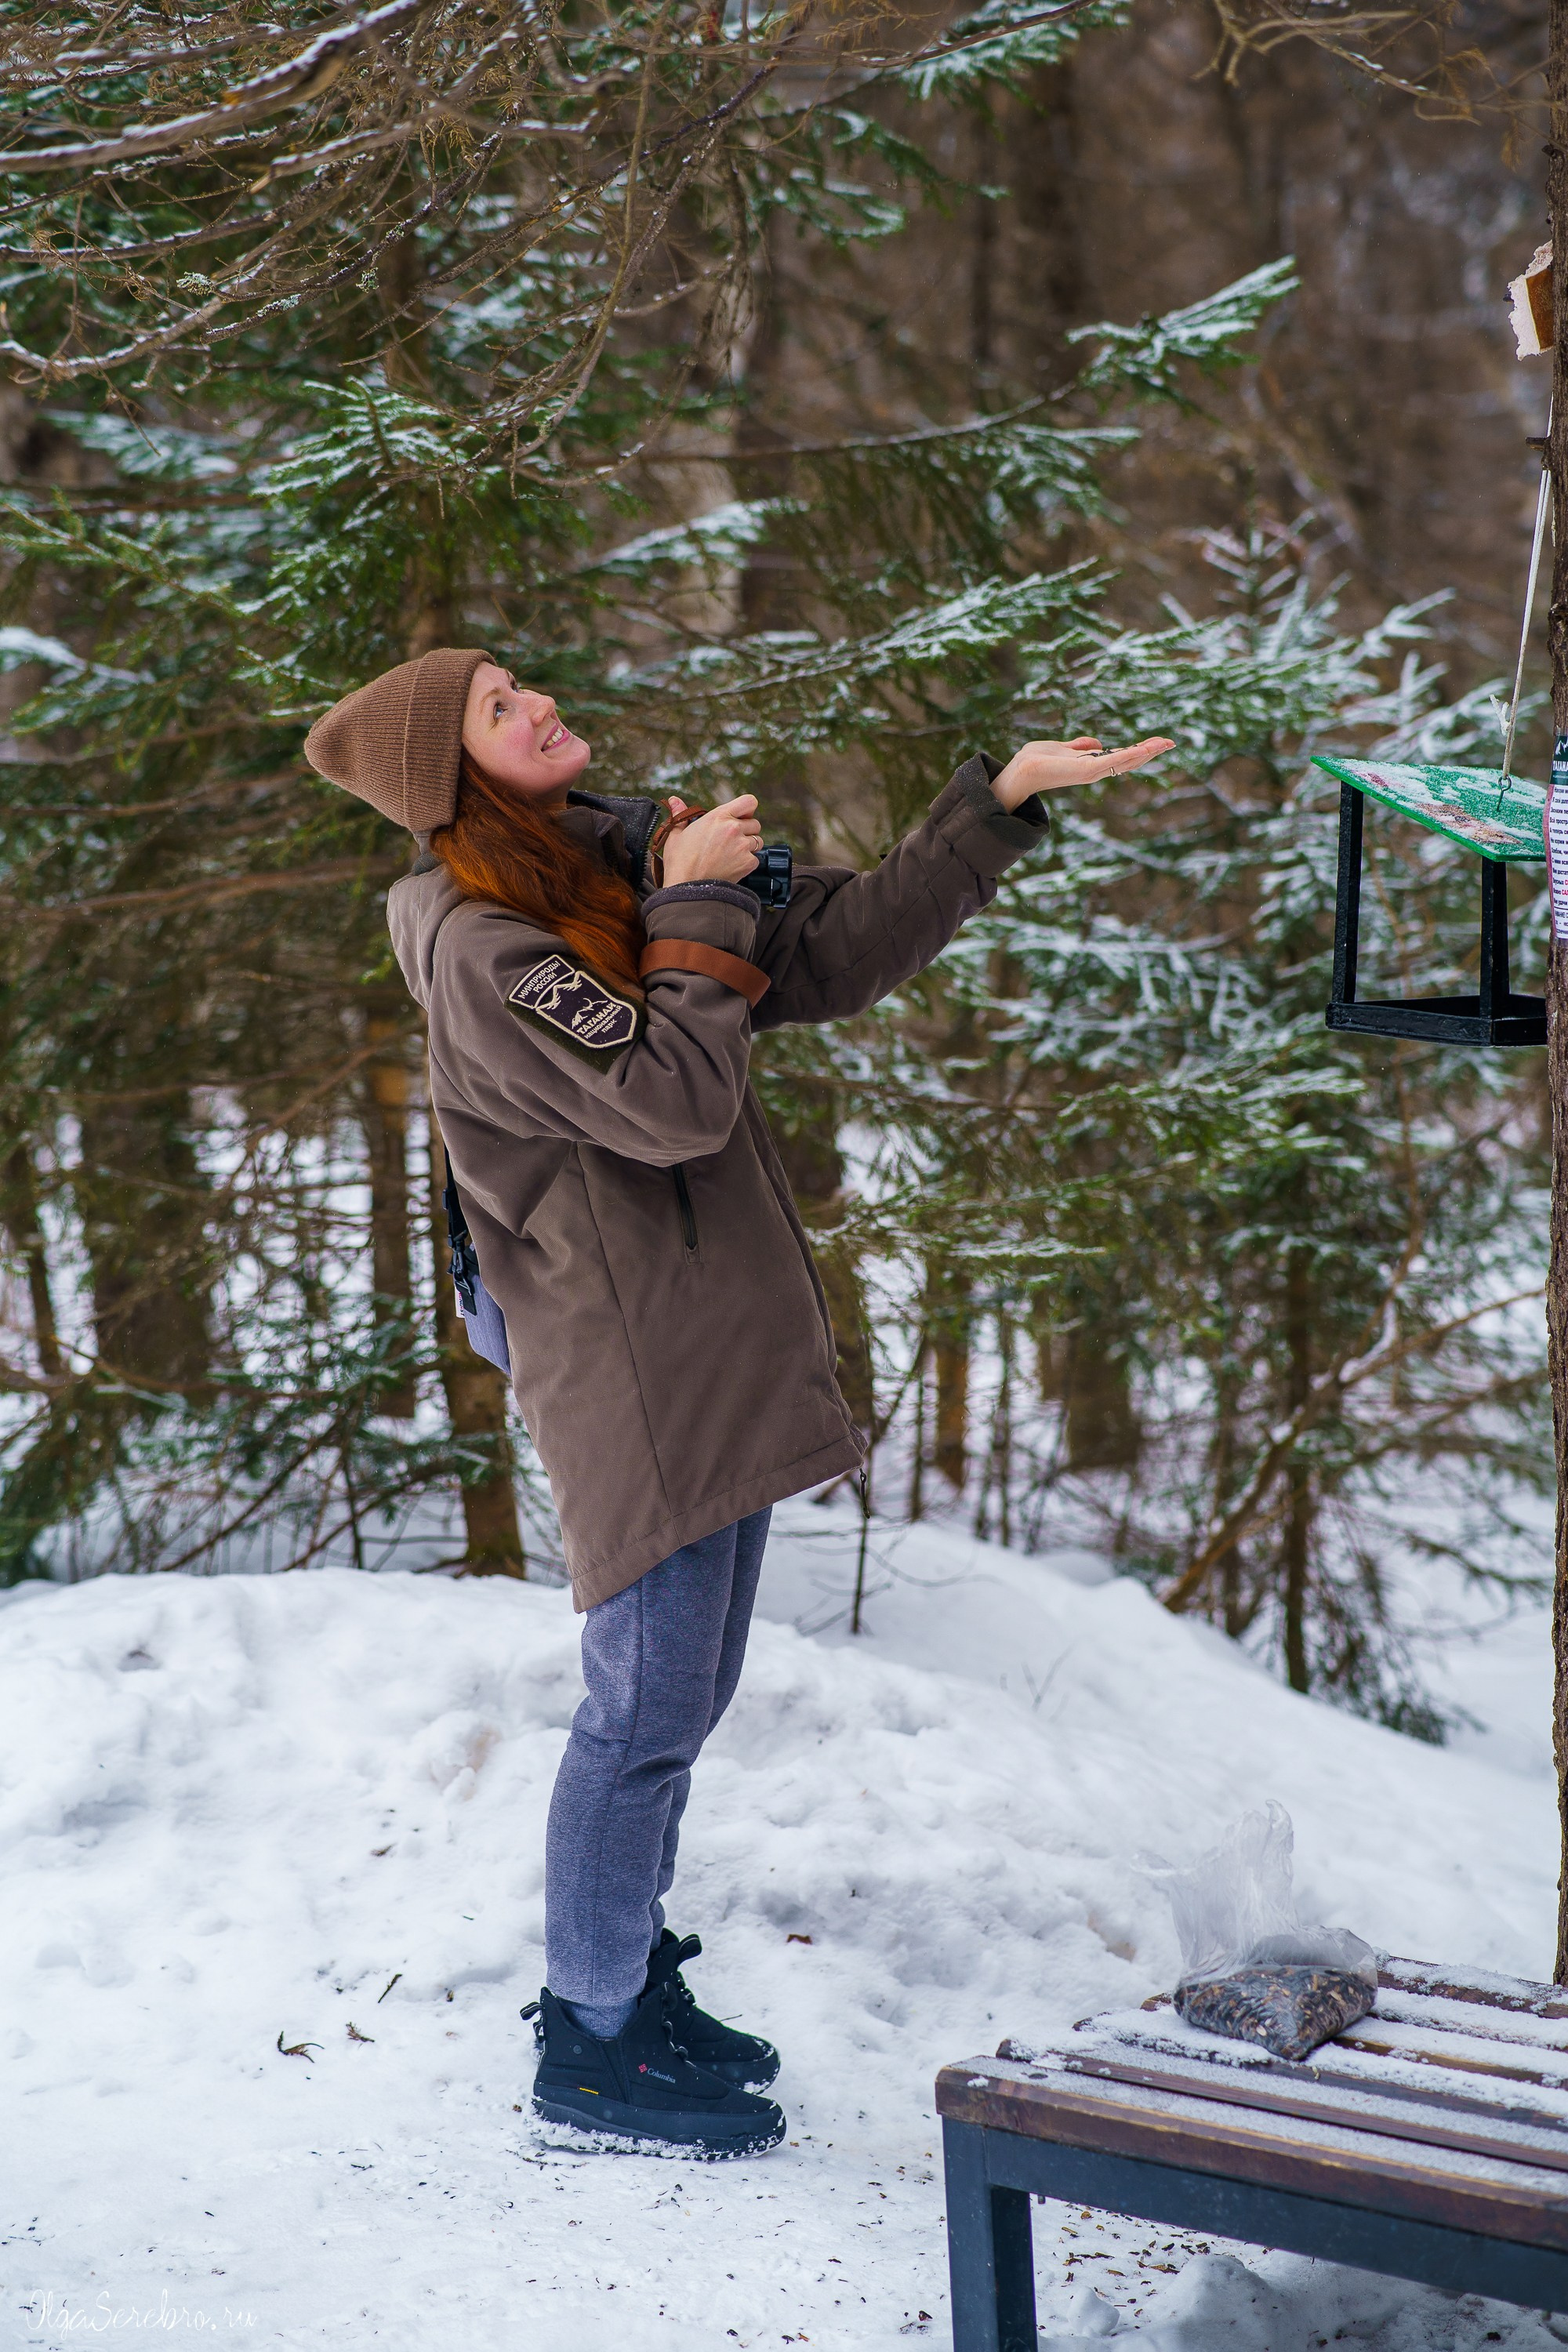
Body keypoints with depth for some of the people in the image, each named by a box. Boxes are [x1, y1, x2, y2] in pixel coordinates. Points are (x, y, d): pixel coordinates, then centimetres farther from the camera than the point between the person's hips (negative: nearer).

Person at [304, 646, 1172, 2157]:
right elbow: (673, 1099, -24)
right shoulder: (481, 947, -15)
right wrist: (697, 910, -14)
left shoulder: (612, 867, 11)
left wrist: (1003, 800, 5)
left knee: (682, 1700, 17)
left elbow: (839, 953, 9)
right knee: (649, 1705, -2)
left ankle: (626, 1977, 32)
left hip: (719, 1356, 9)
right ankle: (589, 2048, 12)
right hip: (628, 1379, -9)